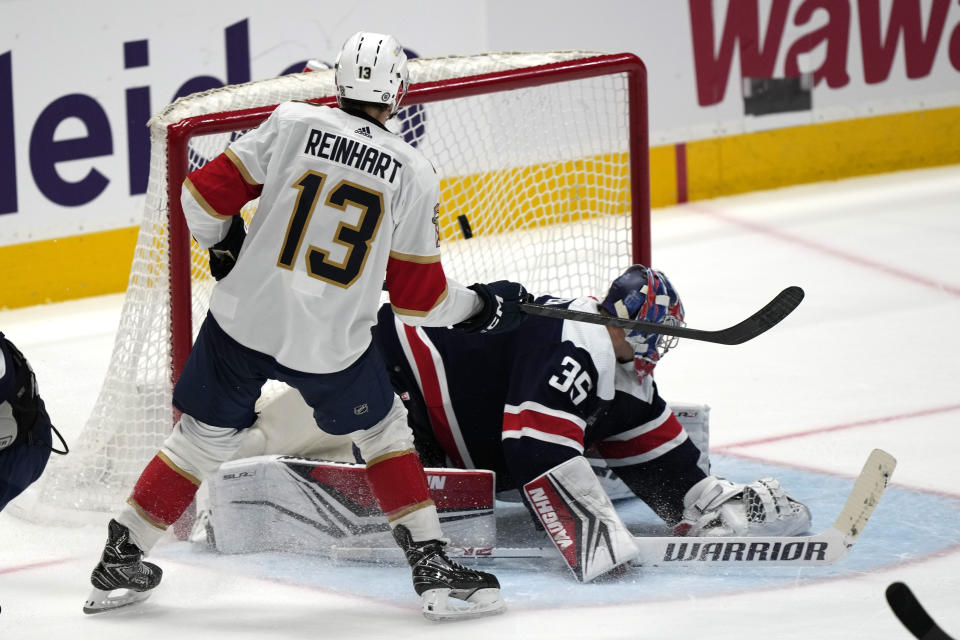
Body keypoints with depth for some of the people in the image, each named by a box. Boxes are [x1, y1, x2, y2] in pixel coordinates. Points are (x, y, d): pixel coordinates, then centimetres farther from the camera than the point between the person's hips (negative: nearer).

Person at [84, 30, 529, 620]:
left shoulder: (292, 124, -3)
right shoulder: (414, 174, -3)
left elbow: (206, 193, 0)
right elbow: (419, 297, 0)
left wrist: (224, 245, 20)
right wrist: (480, 307, 18)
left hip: (244, 320, 1)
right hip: (332, 345, -1)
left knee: (204, 436, 16)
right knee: (383, 431, 21)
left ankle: (121, 558, 20)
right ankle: (432, 564, 15)